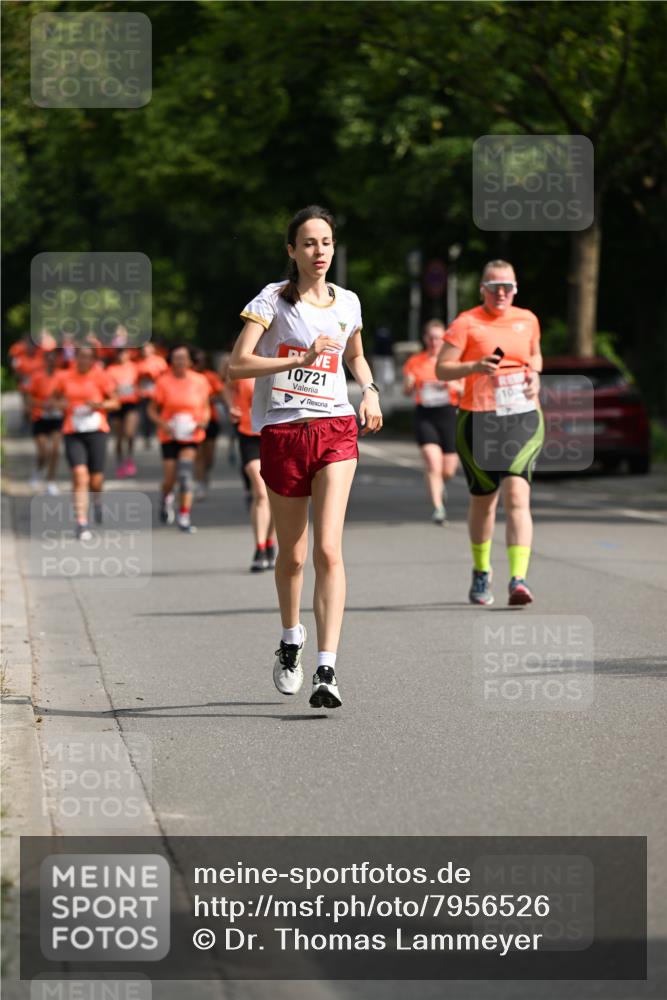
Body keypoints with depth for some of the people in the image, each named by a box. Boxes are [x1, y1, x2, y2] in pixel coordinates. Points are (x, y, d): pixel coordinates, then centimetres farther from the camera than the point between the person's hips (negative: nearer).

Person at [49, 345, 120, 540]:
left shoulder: (100, 376, -1)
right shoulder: (64, 376, 4)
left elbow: (115, 402, 3)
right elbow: (52, 400, 15)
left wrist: (99, 405, -16)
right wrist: (60, 404, -8)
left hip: (96, 431, 0)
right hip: (73, 433, 0)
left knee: (96, 480, 3)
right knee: (80, 476, -14)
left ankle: (97, 501, 40)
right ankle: (82, 523, -12)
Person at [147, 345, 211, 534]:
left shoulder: (199, 381, -1)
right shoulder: (164, 382, -4)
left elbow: (206, 408, 10)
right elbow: (152, 410, 2)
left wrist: (204, 421, -11)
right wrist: (162, 423, -17)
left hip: (191, 434, 0)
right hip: (169, 435, 0)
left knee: (185, 473, -18)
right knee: (170, 478, 1)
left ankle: (184, 517, -15)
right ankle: (167, 499, 38)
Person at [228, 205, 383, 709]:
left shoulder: (347, 302, 10)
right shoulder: (274, 299, -2)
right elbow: (237, 364, -13)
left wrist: (370, 392, 9)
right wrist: (302, 359, -21)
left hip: (335, 431, 1)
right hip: (283, 433, -1)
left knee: (328, 549, -14)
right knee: (292, 554, 10)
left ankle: (327, 670, -20)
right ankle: (291, 640, 38)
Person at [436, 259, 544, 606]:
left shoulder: (527, 320, 11)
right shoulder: (466, 323, -2)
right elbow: (441, 369, -5)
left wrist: (534, 373, 6)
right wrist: (475, 366, -22)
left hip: (523, 418, 1)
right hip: (479, 419, -1)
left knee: (517, 496, -15)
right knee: (483, 500, 9)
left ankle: (518, 580, -22)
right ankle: (481, 572, 32)